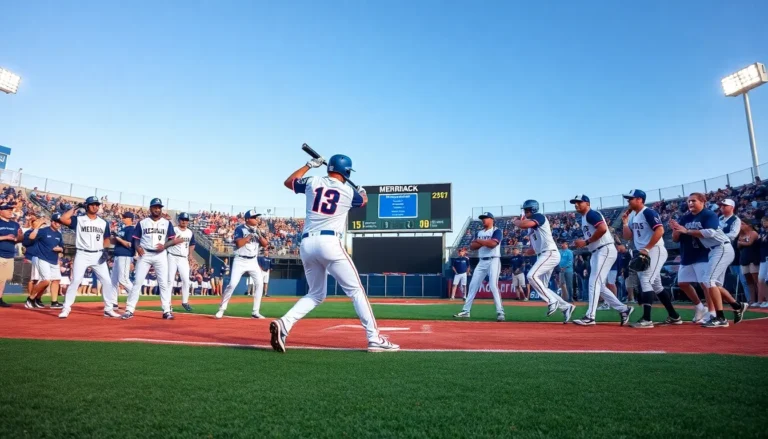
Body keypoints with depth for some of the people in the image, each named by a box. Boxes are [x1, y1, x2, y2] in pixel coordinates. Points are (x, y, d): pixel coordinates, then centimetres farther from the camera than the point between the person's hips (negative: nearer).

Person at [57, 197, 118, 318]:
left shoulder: (104, 222, 11)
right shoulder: (78, 220, 1)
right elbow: (63, 219, -17)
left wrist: (105, 250, 0)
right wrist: (75, 208, -7)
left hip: (98, 255, 3)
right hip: (82, 255, -3)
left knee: (107, 281, 0)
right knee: (75, 281, -8)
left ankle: (108, 309, 9)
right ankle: (66, 308, 4)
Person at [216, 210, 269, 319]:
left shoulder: (257, 230, 9)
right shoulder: (240, 229, -8)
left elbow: (265, 244, 2)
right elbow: (239, 244, -22)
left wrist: (258, 234, -11)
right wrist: (250, 234, -21)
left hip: (253, 261, 5)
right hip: (240, 261, -5)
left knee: (259, 284, -4)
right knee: (232, 284, -10)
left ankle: (255, 312, 5)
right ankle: (221, 309, 6)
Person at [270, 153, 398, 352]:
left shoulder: (312, 182, 12)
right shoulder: (349, 191, 7)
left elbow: (288, 182, 32)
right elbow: (363, 201, 32)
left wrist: (310, 164, 37)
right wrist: (363, 192, 55)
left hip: (306, 244, 5)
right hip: (329, 243, -5)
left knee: (316, 293, 18)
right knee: (356, 290, 2)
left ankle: (284, 323, -2)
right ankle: (374, 339, -1)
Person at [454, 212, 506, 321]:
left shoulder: (496, 231, -4)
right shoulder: (479, 232, 16)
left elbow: (493, 244, -21)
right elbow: (471, 246, 7)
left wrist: (479, 240, -9)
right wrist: (484, 242, -10)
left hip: (493, 261, -6)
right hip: (482, 262, 7)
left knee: (493, 286, -17)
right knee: (473, 285, 4)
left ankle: (500, 312, -11)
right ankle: (466, 311, 9)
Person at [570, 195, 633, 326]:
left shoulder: (591, 214, -9)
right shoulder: (584, 218, 20)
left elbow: (603, 228, -25)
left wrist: (586, 242, -19)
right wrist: (582, 243, 5)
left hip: (605, 250, -11)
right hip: (596, 253, 11)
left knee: (594, 282, -13)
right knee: (599, 285, 12)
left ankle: (590, 317, -13)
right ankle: (623, 309, 21)